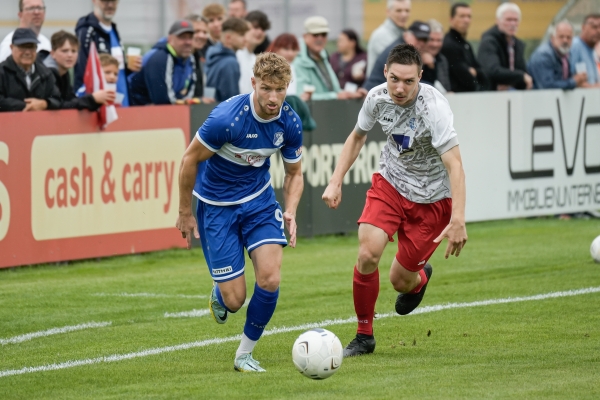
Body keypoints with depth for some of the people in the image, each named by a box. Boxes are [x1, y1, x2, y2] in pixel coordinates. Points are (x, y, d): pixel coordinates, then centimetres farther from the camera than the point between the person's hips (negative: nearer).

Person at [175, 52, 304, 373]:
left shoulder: (289, 123, -12)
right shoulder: (227, 118, -28)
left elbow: (294, 173, 5)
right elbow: (190, 159, -14)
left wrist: (290, 212, -13)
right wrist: (185, 213, -7)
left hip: (259, 200, 4)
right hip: (216, 205, -4)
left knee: (270, 278, -16)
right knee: (234, 299, -7)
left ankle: (245, 354, 7)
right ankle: (219, 296, 34)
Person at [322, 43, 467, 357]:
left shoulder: (433, 108, -30)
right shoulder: (377, 97, -13)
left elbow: (454, 165, -35)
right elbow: (357, 136, 10)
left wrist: (458, 220, -45)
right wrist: (336, 182, 3)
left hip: (431, 198, -3)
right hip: (390, 182, 3)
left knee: (400, 280, 1)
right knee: (367, 255, -18)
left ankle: (420, 277, 42)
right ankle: (364, 336, 2)